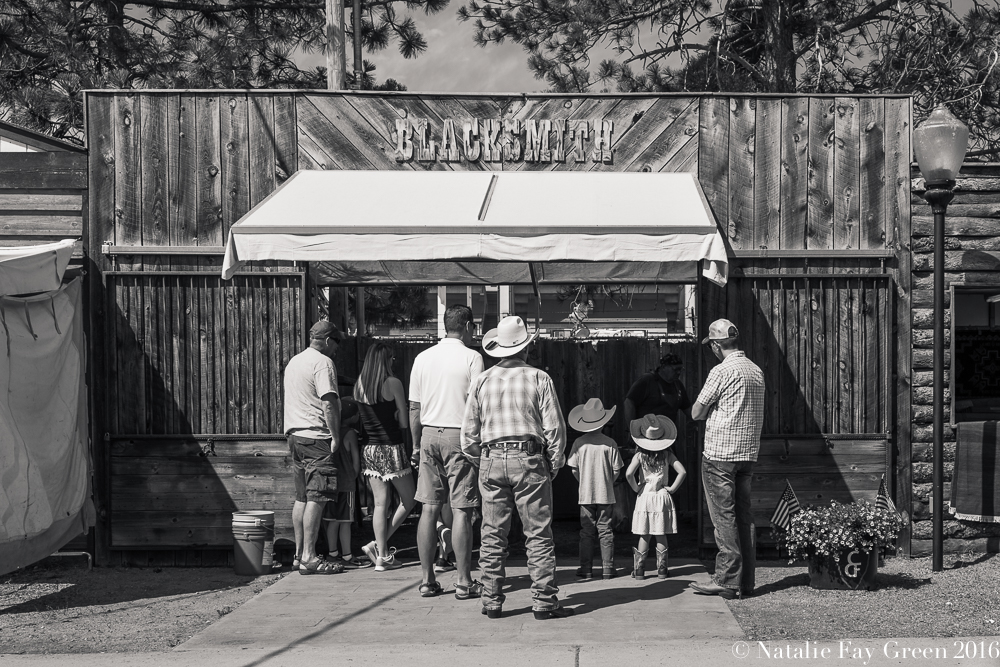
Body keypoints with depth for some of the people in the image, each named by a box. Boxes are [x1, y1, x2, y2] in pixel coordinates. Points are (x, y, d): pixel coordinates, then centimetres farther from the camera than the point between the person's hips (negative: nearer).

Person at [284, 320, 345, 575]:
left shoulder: (294, 361, 19)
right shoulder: (323, 362, -10)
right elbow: (328, 403, -17)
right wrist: (335, 436, -15)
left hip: (295, 436, 9)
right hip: (316, 437, -9)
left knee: (301, 497, 13)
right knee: (316, 499, -8)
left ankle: (299, 554, 16)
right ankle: (309, 558, -9)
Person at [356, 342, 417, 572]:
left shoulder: (358, 385, 5)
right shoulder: (392, 383, -10)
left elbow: (362, 417, 11)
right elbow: (403, 421, -6)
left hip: (370, 448, 6)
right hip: (391, 448, -6)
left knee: (380, 503, 9)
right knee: (408, 500, 8)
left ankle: (382, 554, 7)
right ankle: (379, 545, 2)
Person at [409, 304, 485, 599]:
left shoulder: (423, 358, 8)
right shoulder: (471, 357, -6)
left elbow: (414, 408, 11)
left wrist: (416, 445, 18)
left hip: (429, 434, 5)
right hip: (459, 436, -5)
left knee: (430, 508, 7)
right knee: (461, 511, -2)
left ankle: (428, 580, 10)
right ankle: (464, 582, 1)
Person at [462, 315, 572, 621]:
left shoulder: (482, 381, 7)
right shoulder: (539, 379, -1)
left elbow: (468, 435, 8)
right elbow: (555, 428, -4)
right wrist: (553, 465, 7)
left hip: (491, 461, 3)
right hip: (529, 460, -3)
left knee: (492, 536, 8)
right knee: (538, 535, 2)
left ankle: (491, 602, 10)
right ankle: (544, 602, 2)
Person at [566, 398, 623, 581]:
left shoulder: (579, 442, -4)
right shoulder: (610, 443, -6)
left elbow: (574, 469, -1)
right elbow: (616, 469, -2)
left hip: (585, 494, 1)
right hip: (606, 494, -1)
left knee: (587, 532, 7)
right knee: (605, 531, 6)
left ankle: (586, 569, 5)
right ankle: (608, 569, 6)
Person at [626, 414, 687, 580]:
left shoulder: (640, 455, -5)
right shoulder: (667, 455, -1)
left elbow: (629, 474, -18)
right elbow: (682, 472, -9)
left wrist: (636, 489, -4)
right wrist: (672, 488, -1)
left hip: (644, 497, -1)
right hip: (662, 497, 1)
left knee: (644, 536, 5)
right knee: (661, 536, 8)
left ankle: (639, 569, 5)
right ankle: (662, 569, 9)